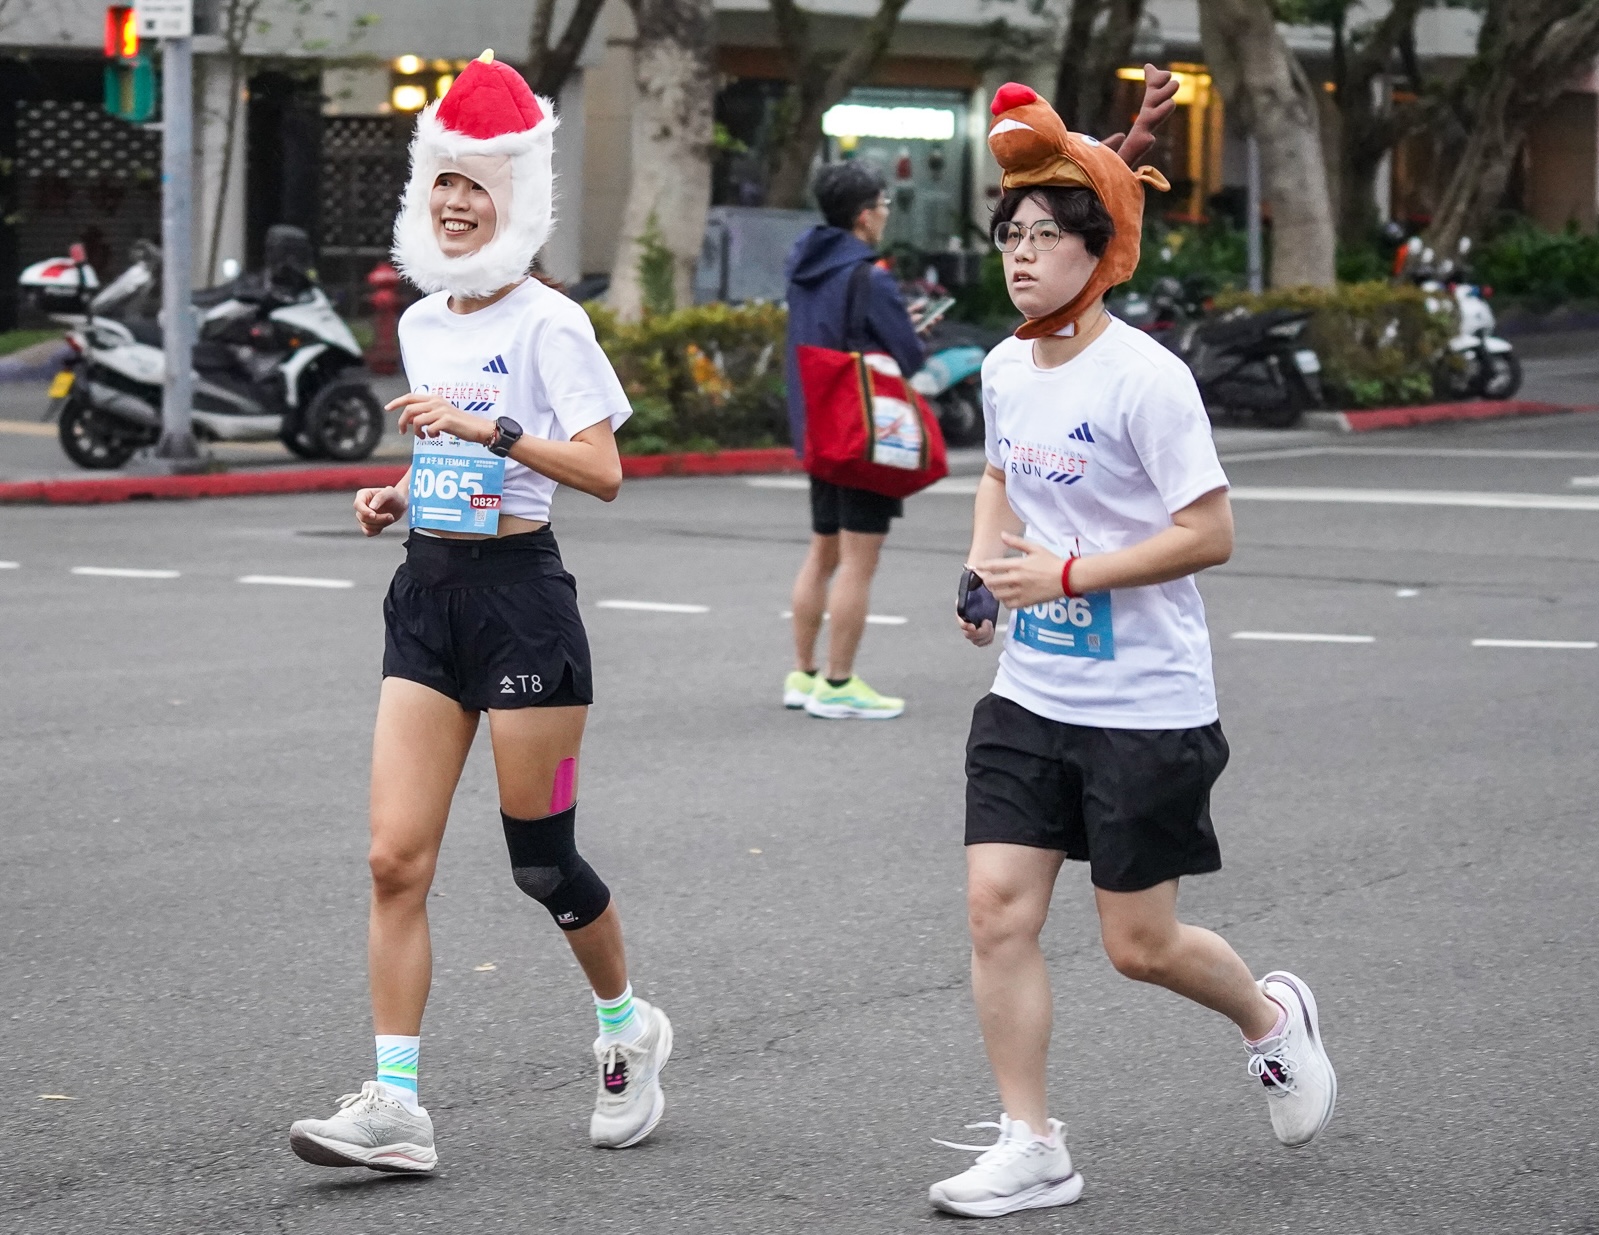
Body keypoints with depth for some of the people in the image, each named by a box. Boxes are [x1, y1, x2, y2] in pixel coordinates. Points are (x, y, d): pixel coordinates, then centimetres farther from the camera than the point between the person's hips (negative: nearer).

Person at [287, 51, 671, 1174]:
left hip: (520, 590, -6)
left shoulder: (547, 323, -8)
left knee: (540, 858, 3)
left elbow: (602, 471, -17)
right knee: (397, 858, -4)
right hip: (428, 591, 6)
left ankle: (630, 1029, 29)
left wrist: (485, 425, -24)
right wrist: (399, 497, 8)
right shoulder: (421, 325, 13)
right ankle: (395, 1106, -5)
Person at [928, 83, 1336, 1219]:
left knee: (1139, 944, 2)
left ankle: (1274, 1016, 34)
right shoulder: (1005, 369, 6)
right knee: (998, 909, -4)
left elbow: (1211, 534, -18)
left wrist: (1067, 574, -21)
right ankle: (1032, 1148, 5)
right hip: (1030, 698, 6)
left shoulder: (1145, 377, -17)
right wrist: (983, 567, 7)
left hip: (1147, 708, -6)